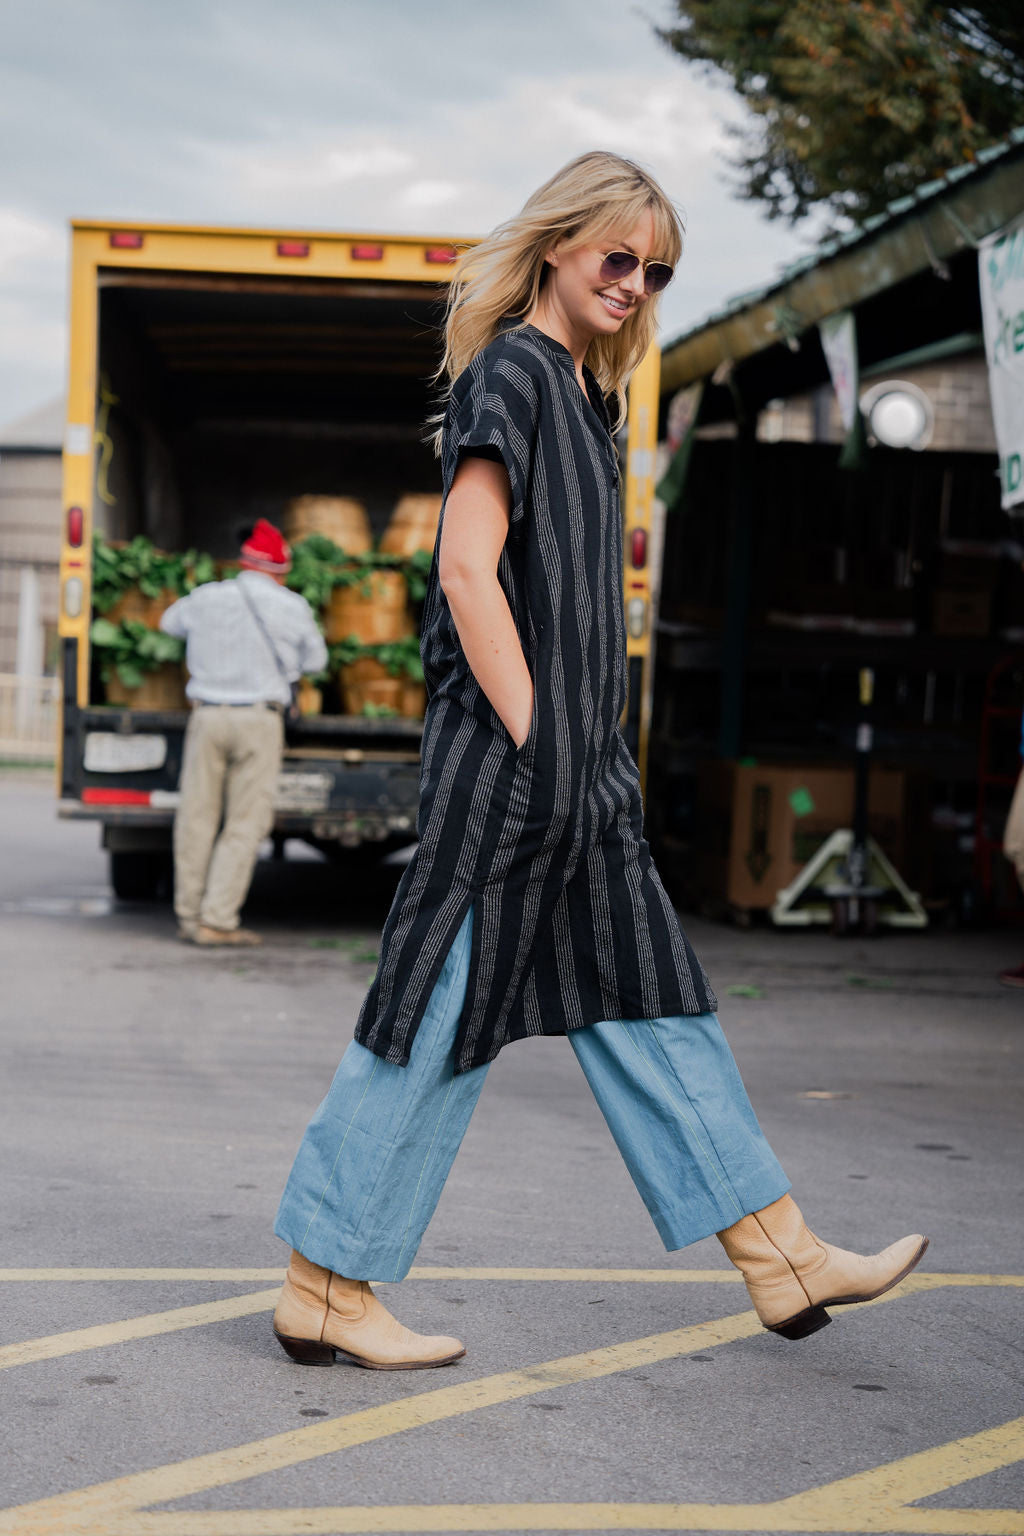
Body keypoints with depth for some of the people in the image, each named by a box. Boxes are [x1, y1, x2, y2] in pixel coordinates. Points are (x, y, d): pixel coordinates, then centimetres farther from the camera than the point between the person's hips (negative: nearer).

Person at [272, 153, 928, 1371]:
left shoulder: (581, 391, 19)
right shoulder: (511, 371, -9)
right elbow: (468, 572, -17)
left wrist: (590, 756, 16)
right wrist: (529, 745, -18)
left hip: (581, 768, 9)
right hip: (506, 759, -9)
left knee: (644, 1002, 10)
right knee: (441, 1009, -4)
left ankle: (780, 1256, 15)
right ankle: (324, 1287, 6)